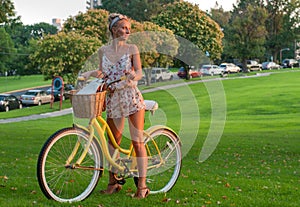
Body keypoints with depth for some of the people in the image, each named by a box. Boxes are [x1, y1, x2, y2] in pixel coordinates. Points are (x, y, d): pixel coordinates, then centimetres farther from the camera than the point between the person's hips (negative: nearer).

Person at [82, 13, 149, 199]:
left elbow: (139, 72, -5)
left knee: (137, 141, -5)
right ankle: (113, 182, 23)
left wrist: (133, 75, -27)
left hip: (132, 98, -3)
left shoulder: (132, 49, 0)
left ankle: (142, 185, -1)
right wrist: (91, 73, -2)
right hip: (113, 100, 3)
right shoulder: (103, 51, 7)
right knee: (113, 142, 10)